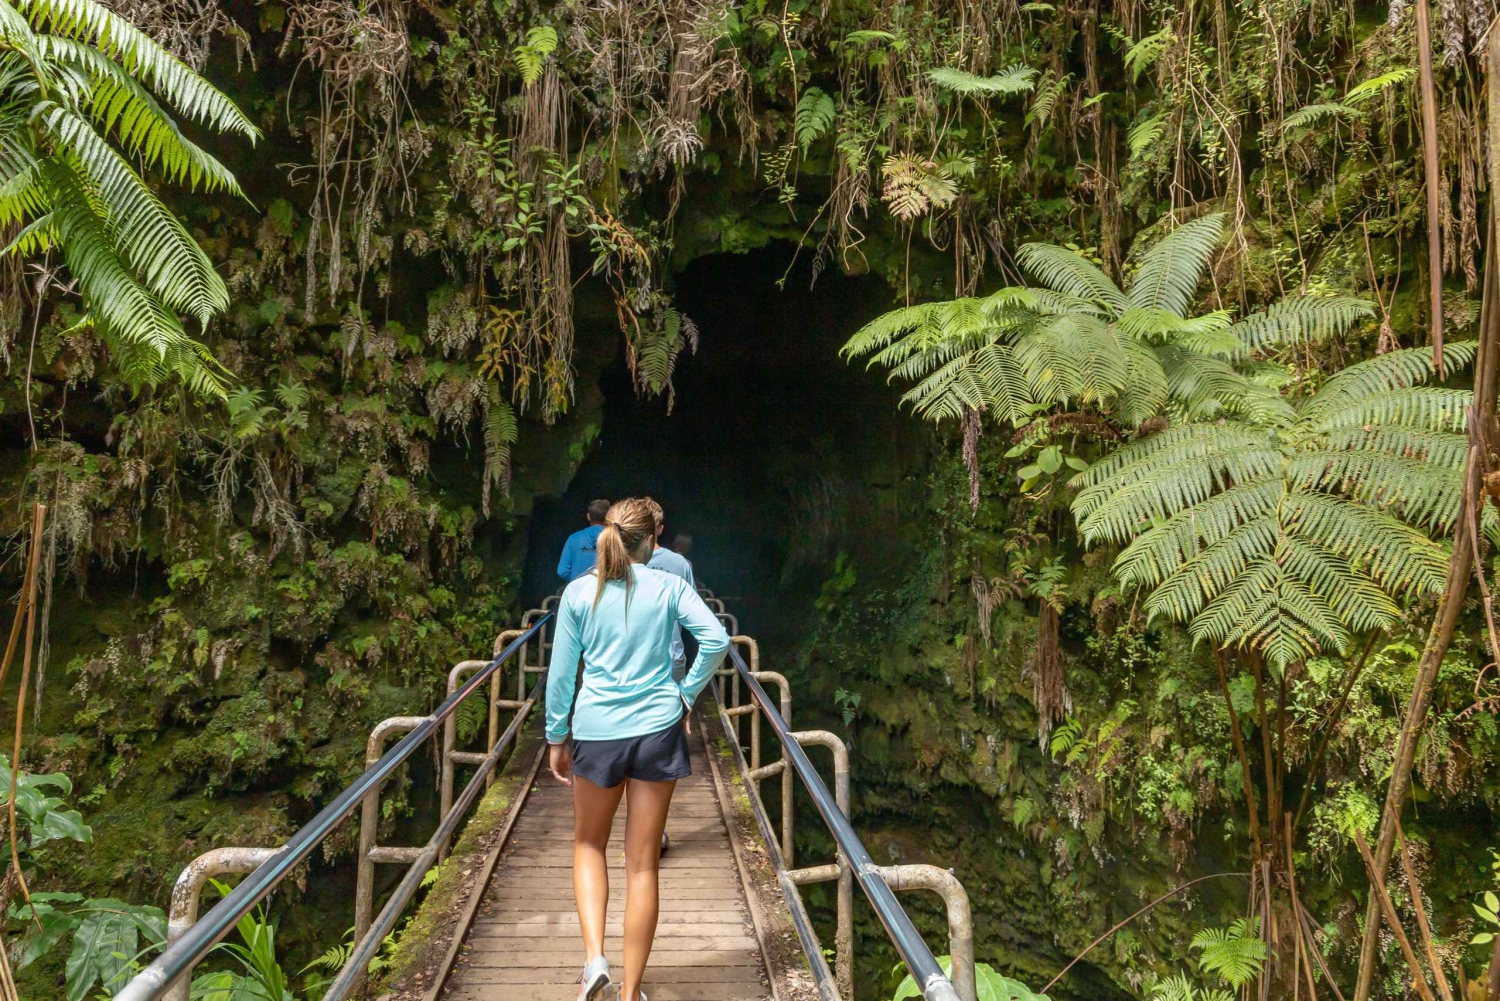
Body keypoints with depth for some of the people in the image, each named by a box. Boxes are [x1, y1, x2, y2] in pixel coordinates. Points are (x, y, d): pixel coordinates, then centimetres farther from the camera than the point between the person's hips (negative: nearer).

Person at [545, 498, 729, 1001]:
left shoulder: (579, 592, 2)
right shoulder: (669, 587, 0)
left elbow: (561, 672, 2)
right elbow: (717, 639, -11)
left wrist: (557, 738, 10)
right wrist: (686, 694, 2)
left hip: (596, 732, 1)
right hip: (658, 729, 0)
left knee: (589, 845, 23)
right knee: (643, 865, 8)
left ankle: (594, 957, 5)